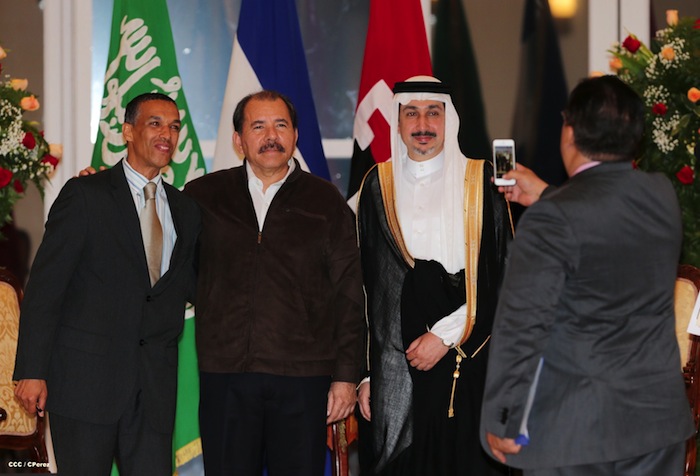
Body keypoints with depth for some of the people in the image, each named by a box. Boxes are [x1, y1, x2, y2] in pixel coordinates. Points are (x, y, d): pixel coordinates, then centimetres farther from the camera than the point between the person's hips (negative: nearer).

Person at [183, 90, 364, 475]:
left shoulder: (326, 202, 7)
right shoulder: (204, 196, 9)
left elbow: (349, 295, 5)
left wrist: (346, 375, -1)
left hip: (303, 378, -1)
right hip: (224, 375, 1)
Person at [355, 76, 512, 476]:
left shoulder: (482, 183, 1)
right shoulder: (378, 187, 7)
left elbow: (502, 278, -3)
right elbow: (366, 286, 8)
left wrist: (445, 336, -10)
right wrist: (364, 372, 3)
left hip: (468, 360, -1)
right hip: (395, 365, 2)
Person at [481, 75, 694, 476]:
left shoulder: (552, 218, -18)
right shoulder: (663, 196, 0)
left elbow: (522, 326, -19)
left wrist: (499, 420, -12)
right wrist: (544, 195, 27)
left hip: (574, 428, -5)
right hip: (658, 415, 6)